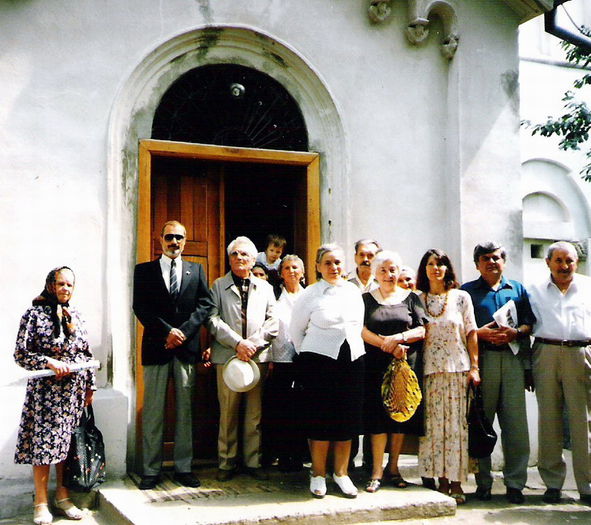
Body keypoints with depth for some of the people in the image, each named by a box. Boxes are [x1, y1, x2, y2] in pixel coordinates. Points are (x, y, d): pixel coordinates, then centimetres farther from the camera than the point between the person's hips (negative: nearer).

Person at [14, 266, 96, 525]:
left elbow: (87, 354, 14)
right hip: (46, 389, -4)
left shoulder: (75, 316, 11)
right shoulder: (34, 315, -4)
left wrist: (90, 386, 11)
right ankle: (41, 503, 6)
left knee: (68, 442, 8)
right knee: (43, 442, -3)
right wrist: (50, 363, -18)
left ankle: (63, 496, 19)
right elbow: (21, 354, -7)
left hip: (74, 390, 5)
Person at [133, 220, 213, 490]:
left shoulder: (196, 270, 13)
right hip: (156, 346, -1)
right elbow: (140, 307, -1)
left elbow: (205, 304, 4)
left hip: (187, 347, 2)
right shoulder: (144, 270, 8)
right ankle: (151, 470, 6)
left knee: (185, 409, 5)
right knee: (153, 411, 0)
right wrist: (167, 331, -12)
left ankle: (183, 468, 11)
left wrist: (184, 331, -10)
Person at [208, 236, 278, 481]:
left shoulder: (265, 287, 15)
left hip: (258, 357, 2)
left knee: (254, 413, 5)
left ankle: (253, 461, 13)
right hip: (227, 356, -2)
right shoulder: (219, 286, 9)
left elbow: (273, 321, 8)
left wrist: (253, 344, -7)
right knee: (228, 413, 1)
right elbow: (213, 319, -2)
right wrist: (237, 343, -13)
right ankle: (227, 463, 10)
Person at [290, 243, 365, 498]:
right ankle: (318, 475, 14)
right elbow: (296, 330, 6)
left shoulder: (353, 291, 9)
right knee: (320, 417, 0)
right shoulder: (310, 294, -1)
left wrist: (353, 351, 13)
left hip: (352, 360, 4)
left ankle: (341, 473, 20)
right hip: (319, 360, -4)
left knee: (348, 418, 7)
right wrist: (306, 357, 7)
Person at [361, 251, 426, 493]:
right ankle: (377, 471, -1)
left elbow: (422, 330, 2)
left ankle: (393, 467, 16)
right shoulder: (367, 299, 9)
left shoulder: (411, 298, 11)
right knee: (378, 415, -5)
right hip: (377, 364, -1)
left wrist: (398, 338, -15)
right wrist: (388, 345, -14)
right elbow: (362, 330, -2)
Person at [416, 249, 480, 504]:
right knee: (433, 425, 0)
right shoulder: (418, 300, 10)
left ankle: (456, 482, 4)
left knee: (456, 424, -2)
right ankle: (441, 480, 9)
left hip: (458, 368, -1)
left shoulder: (461, 298, 6)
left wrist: (474, 367, -2)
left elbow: (471, 334, 4)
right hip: (429, 370, 1)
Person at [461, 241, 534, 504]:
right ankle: (483, 482, 8)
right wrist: (479, 333, -12)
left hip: (513, 358, 2)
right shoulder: (467, 291, 11)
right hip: (481, 359, -1)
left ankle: (515, 482, 6)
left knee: (516, 422, -2)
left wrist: (515, 332, -8)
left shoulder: (518, 289, 18)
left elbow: (529, 324, 12)